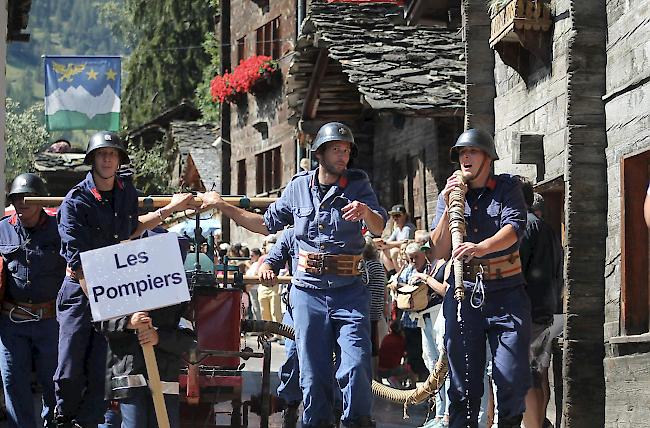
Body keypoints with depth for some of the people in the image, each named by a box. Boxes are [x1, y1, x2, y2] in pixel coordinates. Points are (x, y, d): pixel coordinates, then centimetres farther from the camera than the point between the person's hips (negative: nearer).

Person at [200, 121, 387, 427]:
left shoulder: (358, 185, 2)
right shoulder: (298, 187, 9)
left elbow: (379, 228, -13)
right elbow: (267, 224, 21)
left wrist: (365, 210, -35)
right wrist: (222, 206, 17)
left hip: (349, 291, -2)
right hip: (308, 290, 2)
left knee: (356, 366, -12)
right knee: (312, 372, 5)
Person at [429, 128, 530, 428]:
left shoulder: (507, 187, 5)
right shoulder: (449, 195, 12)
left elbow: (514, 228, -13)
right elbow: (438, 252, 5)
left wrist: (482, 247, -32)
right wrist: (450, 207, -6)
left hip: (506, 294, -2)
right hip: (464, 294, 2)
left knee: (513, 379, -7)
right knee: (464, 382, 0)